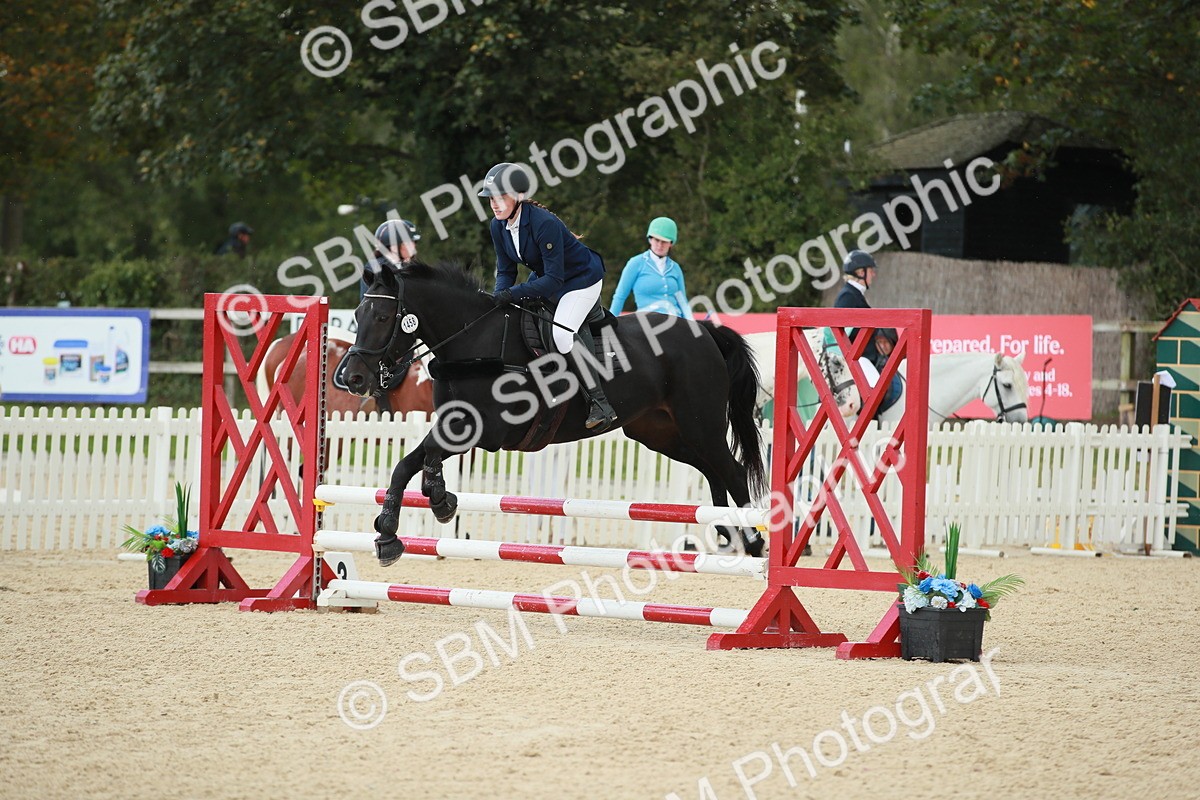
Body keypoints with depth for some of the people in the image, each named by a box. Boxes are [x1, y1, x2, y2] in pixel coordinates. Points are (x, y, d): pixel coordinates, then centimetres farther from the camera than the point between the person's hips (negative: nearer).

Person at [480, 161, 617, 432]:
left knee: (563, 333, -27)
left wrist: (513, 294, -37)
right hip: (546, 277, 9)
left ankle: (601, 403, -21)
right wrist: (500, 296, -20)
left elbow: (553, 280, -33)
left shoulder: (544, 224, -34)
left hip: (582, 278, -9)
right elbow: (506, 271, -1)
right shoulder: (499, 227, -9)